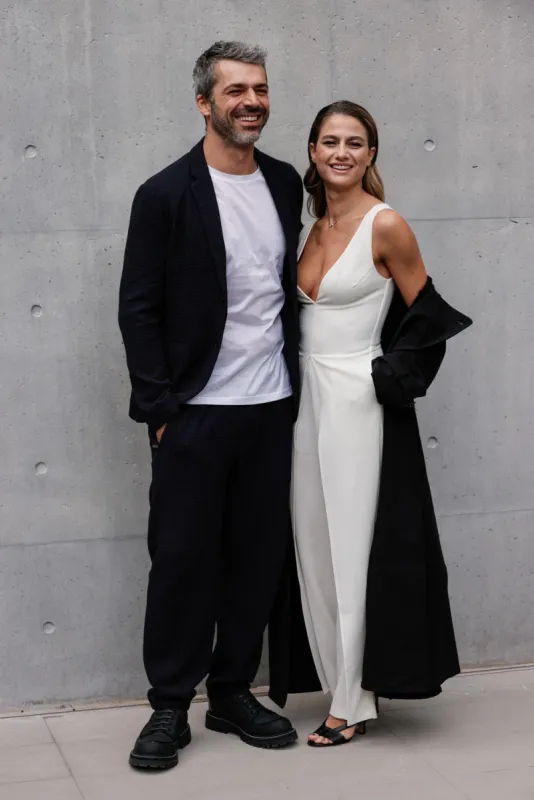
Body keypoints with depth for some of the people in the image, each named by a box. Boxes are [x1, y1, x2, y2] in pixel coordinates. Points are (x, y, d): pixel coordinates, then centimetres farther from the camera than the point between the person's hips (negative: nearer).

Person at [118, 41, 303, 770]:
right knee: (183, 560, 2)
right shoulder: (166, 194, -6)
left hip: (272, 410, 5)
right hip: (196, 413, -4)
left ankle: (233, 693, 23)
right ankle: (170, 707, 15)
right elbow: (138, 309, -6)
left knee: (258, 559, 8)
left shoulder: (285, 184, 9)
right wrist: (160, 409, -10)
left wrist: (296, 386, 10)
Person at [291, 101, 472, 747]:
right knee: (315, 550, 9)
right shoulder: (313, 226, 10)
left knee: (354, 551, 0)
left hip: (358, 400, -7)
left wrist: (388, 378, -9)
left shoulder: (386, 226, -10)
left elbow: (425, 317, -5)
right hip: (306, 397, 7)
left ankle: (352, 706, 11)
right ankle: (340, 686, 21)